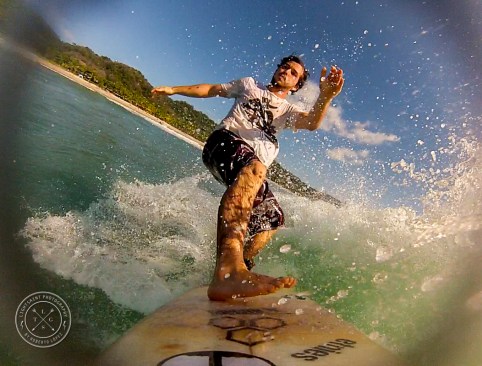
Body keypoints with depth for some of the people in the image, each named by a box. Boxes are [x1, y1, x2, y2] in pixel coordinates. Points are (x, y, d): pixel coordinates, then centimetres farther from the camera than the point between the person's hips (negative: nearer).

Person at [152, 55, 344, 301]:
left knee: (272, 217, -9)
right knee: (253, 168, -38)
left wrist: (326, 96, -20)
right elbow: (211, 89, 31)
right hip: (225, 140, -6)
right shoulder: (248, 85, 26)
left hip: (253, 167, 6)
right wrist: (173, 89, 23)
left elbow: (312, 123, 2)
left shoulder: (288, 111, 24)